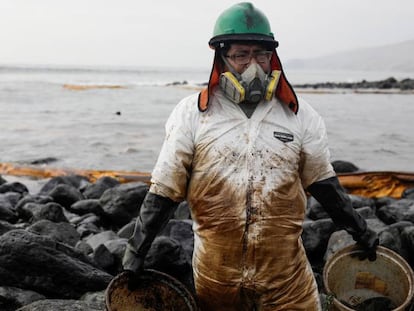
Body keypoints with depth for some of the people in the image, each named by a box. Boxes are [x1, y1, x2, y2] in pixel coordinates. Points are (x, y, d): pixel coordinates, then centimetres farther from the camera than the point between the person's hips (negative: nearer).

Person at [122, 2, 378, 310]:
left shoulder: (299, 114, 1)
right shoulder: (192, 114, -5)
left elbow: (322, 181, 10)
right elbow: (164, 189, -2)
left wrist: (360, 230, 12)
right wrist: (136, 250, -2)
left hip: (286, 270, 1)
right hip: (215, 270, 0)